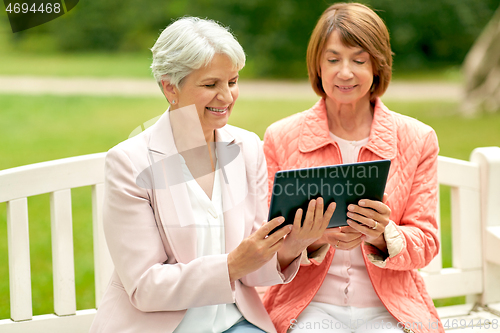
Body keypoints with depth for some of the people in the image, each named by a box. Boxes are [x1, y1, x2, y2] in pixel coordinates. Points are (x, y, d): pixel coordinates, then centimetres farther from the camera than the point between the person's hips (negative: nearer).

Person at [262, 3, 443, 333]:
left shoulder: (417, 139, 6)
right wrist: (316, 238, -17)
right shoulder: (281, 138, 5)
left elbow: (426, 244, 4)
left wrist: (383, 235, -17)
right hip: (310, 304, -1)